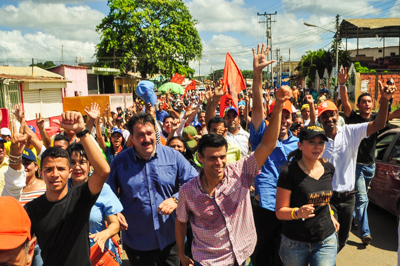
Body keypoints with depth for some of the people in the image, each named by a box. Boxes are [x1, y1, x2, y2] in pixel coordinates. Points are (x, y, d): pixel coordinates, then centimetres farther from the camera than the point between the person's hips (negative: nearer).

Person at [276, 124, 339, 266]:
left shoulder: (329, 168, 2)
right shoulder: (289, 172, -16)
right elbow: (280, 212, -14)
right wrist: (297, 212, -31)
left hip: (326, 241, 4)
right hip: (295, 243, -4)